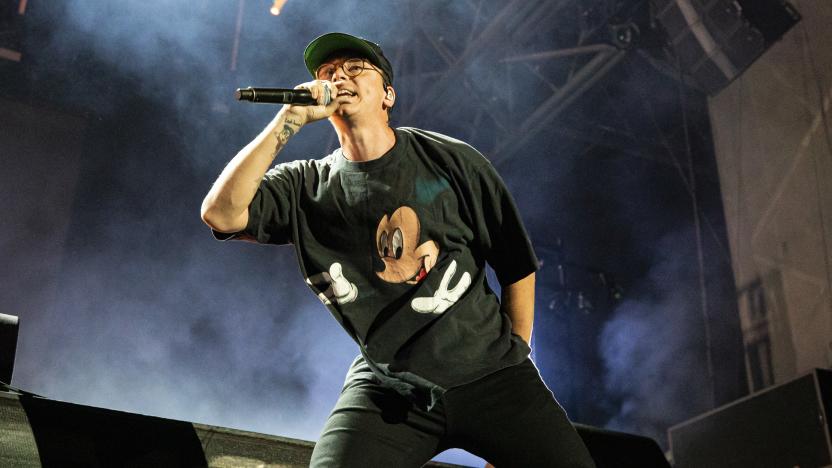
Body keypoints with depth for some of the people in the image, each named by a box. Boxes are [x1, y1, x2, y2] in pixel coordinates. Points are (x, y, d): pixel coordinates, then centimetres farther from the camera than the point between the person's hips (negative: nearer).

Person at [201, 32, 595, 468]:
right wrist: (291, 118, -19)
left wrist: (514, 358, 9)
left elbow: (517, 266, 5)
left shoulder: (452, 161, -3)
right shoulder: (306, 187, -2)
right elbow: (220, 213, -20)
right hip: (386, 390, 0)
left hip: (489, 372, 0)